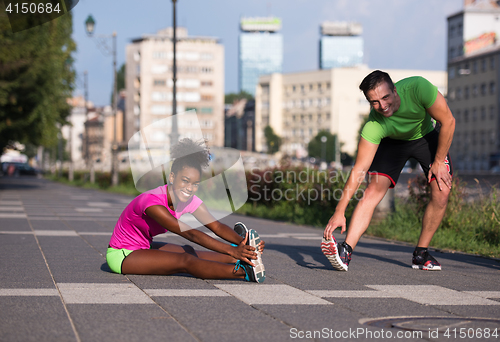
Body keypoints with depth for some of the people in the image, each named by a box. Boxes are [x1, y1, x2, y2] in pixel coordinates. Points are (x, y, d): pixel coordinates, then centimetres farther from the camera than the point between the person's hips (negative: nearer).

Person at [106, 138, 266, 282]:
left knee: (188, 252, -14)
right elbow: (191, 234, -36)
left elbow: (217, 225, -17)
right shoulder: (152, 201, -31)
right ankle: (245, 272, -34)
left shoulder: (190, 200, -7)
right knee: (184, 261, -24)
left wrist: (242, 242, -36)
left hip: (143, 248, 9)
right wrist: (232, 251, -42)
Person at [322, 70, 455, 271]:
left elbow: (448, 122, -23)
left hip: (427, 137, 1)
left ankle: (421, 254, 1)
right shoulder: (373, 126, -36)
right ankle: (346, 251, -29)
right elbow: (359, 170, -32)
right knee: (373, 190, -21)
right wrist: (340, 211, -37)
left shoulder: (417, 88, -38)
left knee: (441, 193, -14)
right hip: (393, 142, -1)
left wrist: (439, 161, -19)